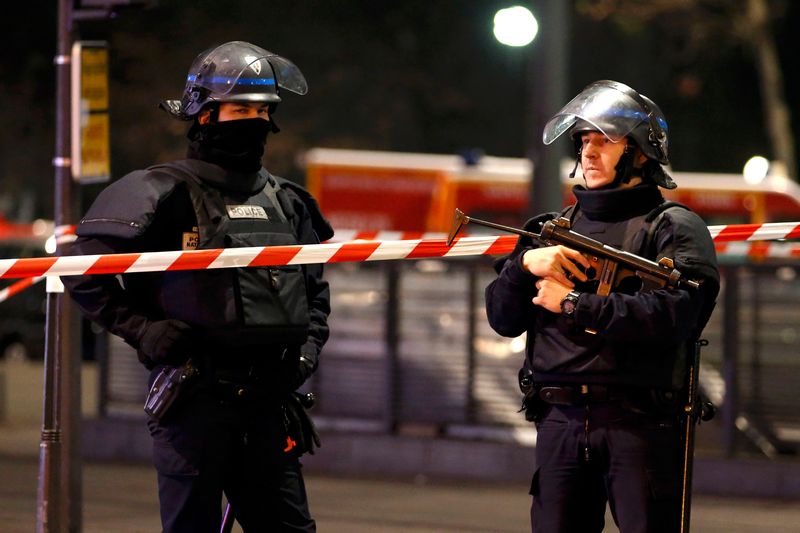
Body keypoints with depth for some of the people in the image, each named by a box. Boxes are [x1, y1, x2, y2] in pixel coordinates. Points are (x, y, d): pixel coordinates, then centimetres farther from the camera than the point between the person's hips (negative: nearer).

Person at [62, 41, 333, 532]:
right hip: (196, 397, -6)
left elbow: (315, 289, 31)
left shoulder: (287, 202, 16)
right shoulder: (166, 193, -4)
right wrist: (141, 329, -9)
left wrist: (308, 345, 15)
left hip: (269, 400, 6)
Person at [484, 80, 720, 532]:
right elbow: (503, 318, 15)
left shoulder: (674, 227, 2)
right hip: (560, 423, 5)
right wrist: (525, 263, -5)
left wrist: (575, 305, -11)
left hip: (639, 422, -5)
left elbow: (673, 313, -15)